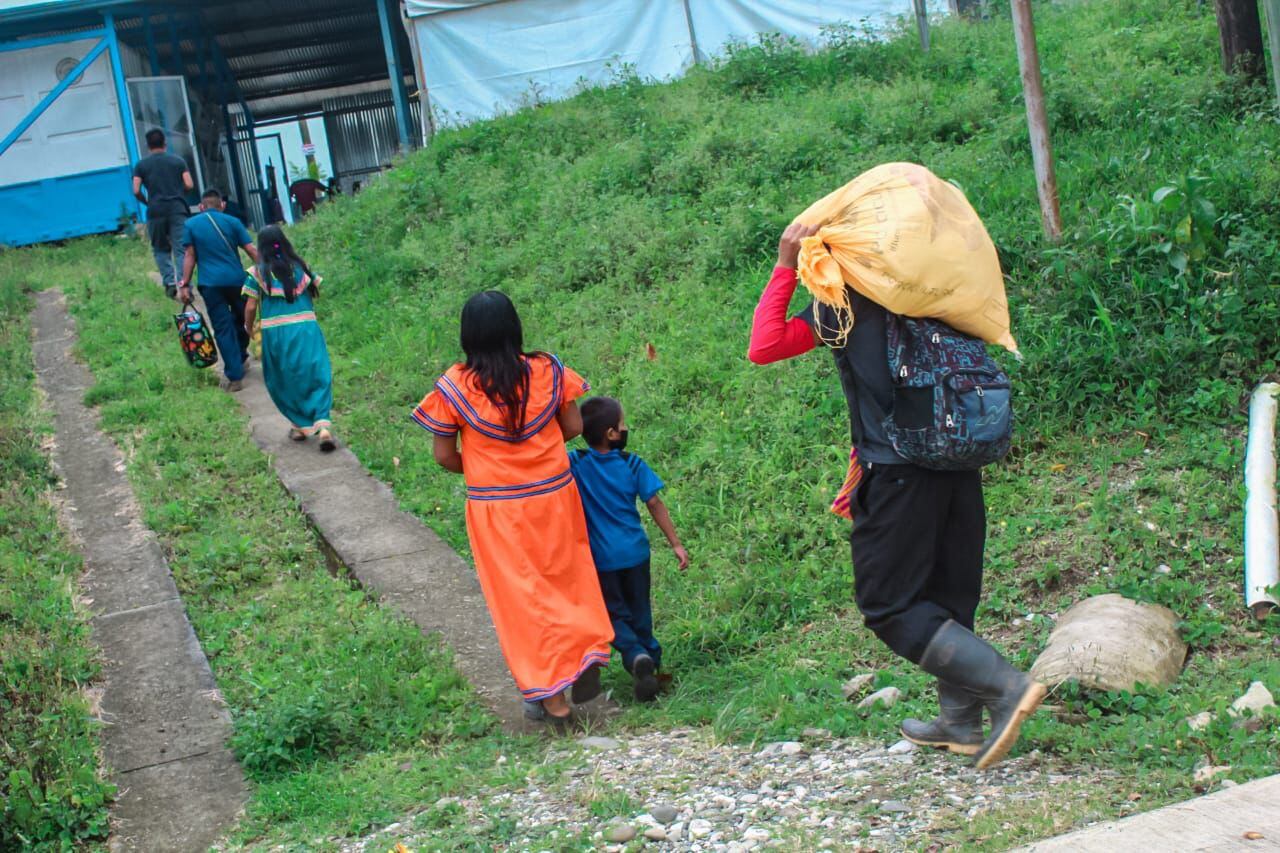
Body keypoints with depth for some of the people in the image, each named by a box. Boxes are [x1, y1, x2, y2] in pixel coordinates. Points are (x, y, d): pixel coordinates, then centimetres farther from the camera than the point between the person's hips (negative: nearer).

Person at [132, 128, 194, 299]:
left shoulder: (141, 165, 6)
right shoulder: (178, 161, 9)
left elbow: (136, 191, -2)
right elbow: (189, 185, 1)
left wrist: (146, 202, 16)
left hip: (156, 211, 0)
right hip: (178, 209, 0)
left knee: (160, 249, 13)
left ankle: (169, 281, -2)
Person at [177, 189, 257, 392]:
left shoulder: (190, 224, 6)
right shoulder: (232, 222, 5)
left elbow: (189, 256, 1)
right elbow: (252, 250, 1)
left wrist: (184, 284, 4)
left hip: (211, 284, -1)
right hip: (236, 280, 1)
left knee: (223, 329, 0)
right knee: (240, 320, 22)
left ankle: (234, 376, -4)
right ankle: (241, 359, 38)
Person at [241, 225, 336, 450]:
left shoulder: (257, 273, 0)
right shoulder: (300, 266, 6)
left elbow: (250, 307, 0)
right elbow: (315, 290, 11)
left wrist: (249, 328, 17)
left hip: (275, 332, -1)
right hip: (306, 328, 1)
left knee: (285, 381, 16)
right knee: (318, 377, 2)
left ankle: (301, 425, 21)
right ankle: (323, 425, -14)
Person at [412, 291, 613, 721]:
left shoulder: (454, 387, -13)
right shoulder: (547, 370, -8)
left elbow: (444, 455, -7)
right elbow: (573, 426, 0)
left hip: (495, 508, -2)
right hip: (553, 496, 2)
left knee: (520, 594, 10)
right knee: (566, 580, 21)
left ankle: (549, 693, 14)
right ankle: (587, 655, 13)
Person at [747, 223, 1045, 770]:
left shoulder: (841, 303, -3)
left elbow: (763, 347, -9)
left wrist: (785, 268, -3)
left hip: (899, 471, -7)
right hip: (958, 463, 7)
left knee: (889, 605, -1)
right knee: (947, 599, 16)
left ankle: (1006, 687, -12)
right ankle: (961, 723, 20)